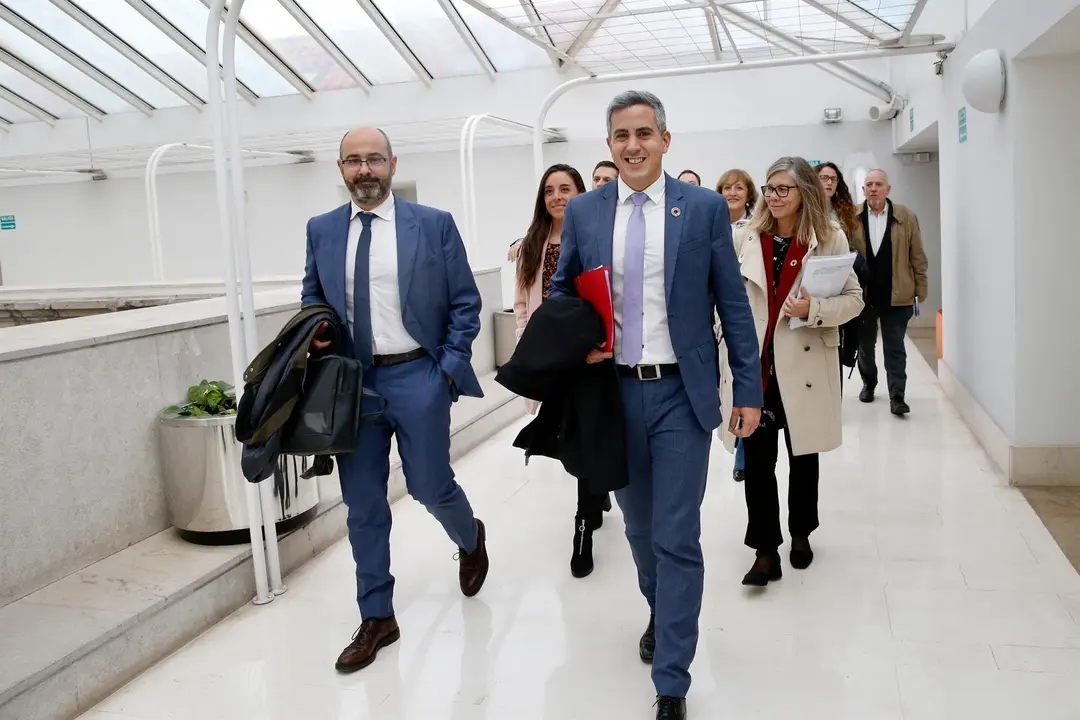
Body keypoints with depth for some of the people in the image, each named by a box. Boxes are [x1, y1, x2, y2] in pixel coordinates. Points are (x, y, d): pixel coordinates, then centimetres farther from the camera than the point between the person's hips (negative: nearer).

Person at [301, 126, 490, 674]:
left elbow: (465, 301, 0)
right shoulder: (321, 230, 7)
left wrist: (450, 365, -7)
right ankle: (376, 618, 23)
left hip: (417, 377, -3)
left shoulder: (434, 224, -2)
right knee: (363, 505, 8)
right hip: (350, 380, 3)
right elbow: (312, 298, 17)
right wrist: (316, 334, -4)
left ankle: (470, 538, 43)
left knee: (431, 487, 6)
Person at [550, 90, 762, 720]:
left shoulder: (705, 207, -2)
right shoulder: (582, 212, 4)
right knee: (640, 528, 19)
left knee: (677, 539, -2)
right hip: (614, 392, 3)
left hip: (682, 394, -2)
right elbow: (561, 291, 13)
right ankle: (660, 612, 47)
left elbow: (734, 304, 0)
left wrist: (750, 391, -2)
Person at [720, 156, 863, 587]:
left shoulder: (830, 238, -3)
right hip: (753, 365, 1)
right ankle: (765, 550, 9)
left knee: (803, 455, 15)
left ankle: (800, 533, 35)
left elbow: (854, 299, -2)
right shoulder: (746, 237, 2)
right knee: (757, 459, -1)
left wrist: (813, 309, -21)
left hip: (804, 366, -1)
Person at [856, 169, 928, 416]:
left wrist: (920, 290, 0)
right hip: (863, 294, 1)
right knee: (865, 344, 16)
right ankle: (869, 384, 36)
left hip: (896, 295, -1)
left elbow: (917, 257, 2)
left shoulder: (905, 217, -1)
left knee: (895, 348, 1)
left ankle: (897, 397, 5)